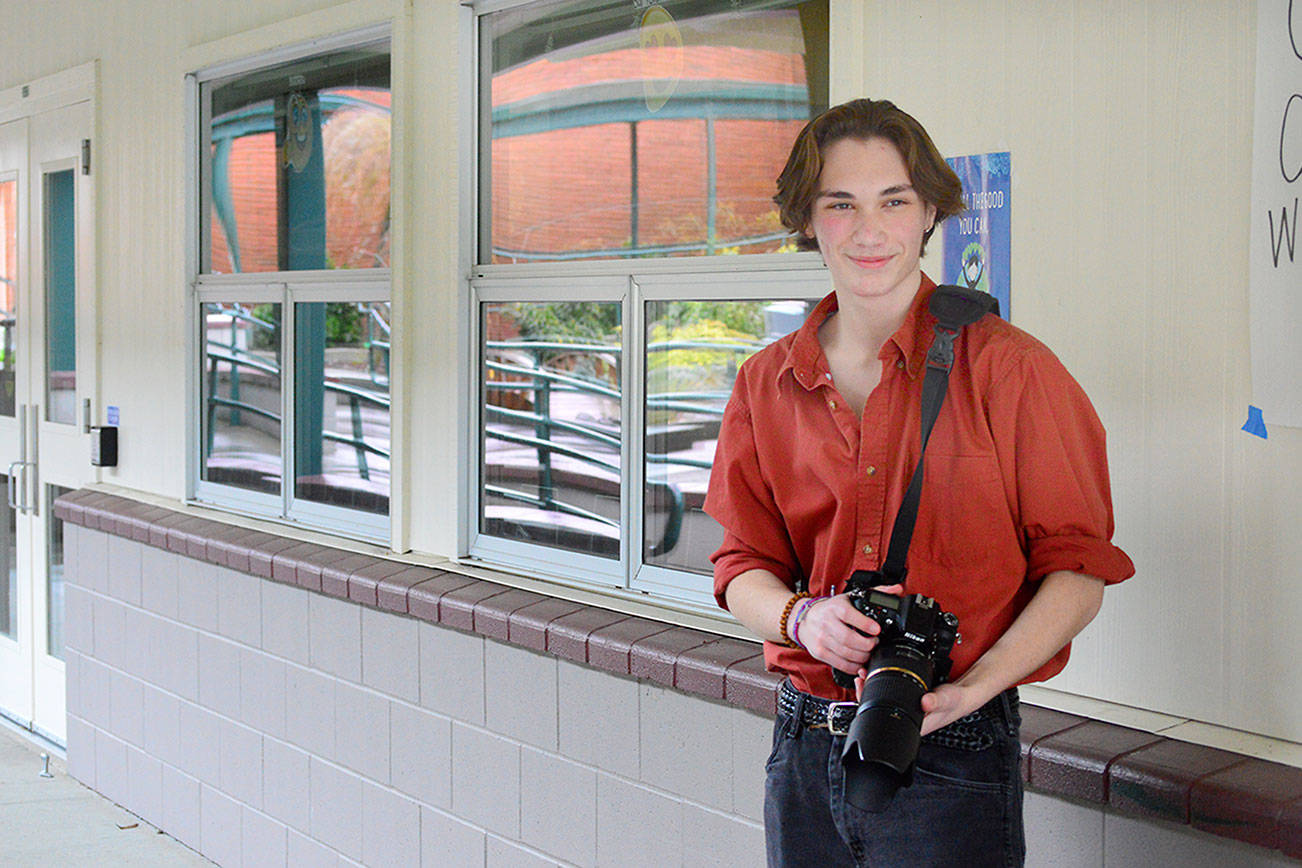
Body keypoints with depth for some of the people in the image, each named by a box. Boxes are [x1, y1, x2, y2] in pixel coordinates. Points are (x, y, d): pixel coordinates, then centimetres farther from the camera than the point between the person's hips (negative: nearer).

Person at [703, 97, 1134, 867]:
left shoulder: (1007, 369, -6)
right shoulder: (768, 384, 6)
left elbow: (1078, 570, -6)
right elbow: (743, 565, 8)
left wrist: (970, 689, -18)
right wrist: (803, 616, -13)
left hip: (953, 752, -3)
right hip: (805, 746, 4)